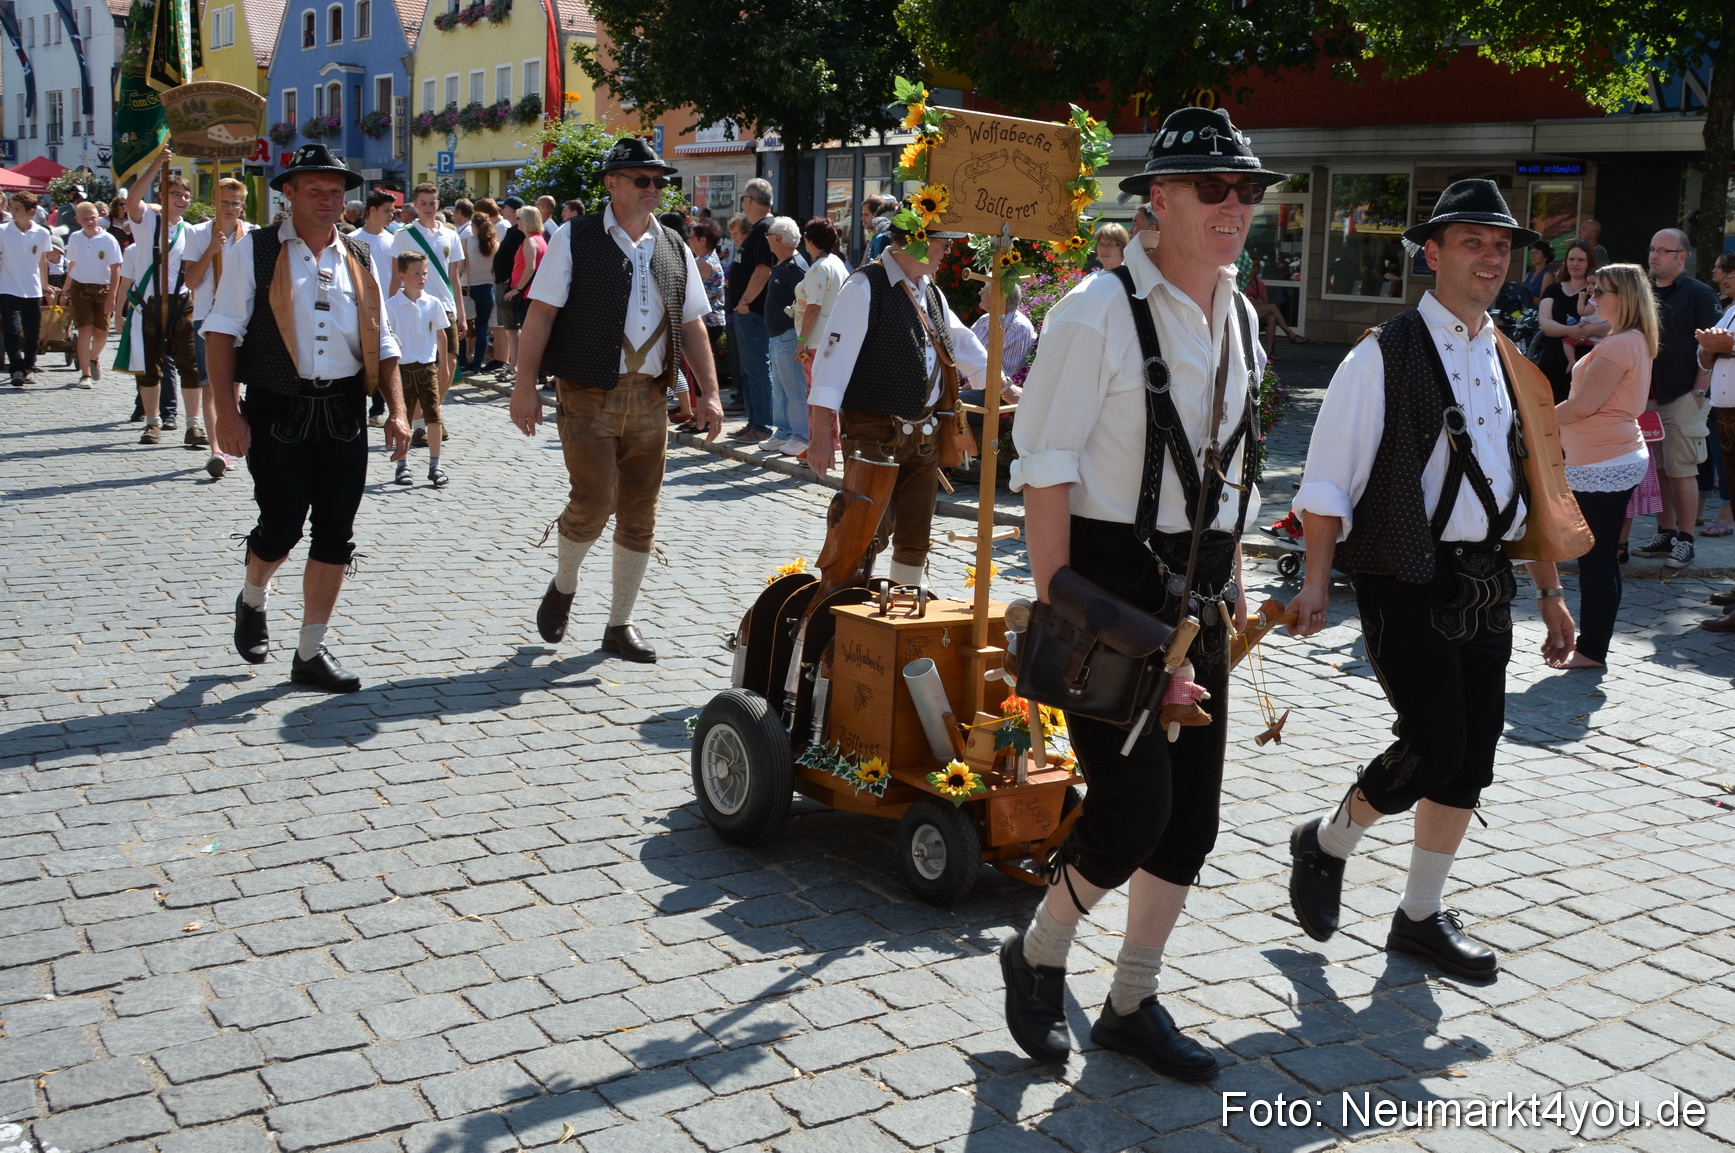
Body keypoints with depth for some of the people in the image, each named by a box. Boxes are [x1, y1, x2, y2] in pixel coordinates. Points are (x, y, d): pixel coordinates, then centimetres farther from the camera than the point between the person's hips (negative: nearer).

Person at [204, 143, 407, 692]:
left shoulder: (358, 258, 13)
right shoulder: (256, 251, 1)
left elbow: (382, 342, 15)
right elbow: (222, 332, -4)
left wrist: (396, 411, 4)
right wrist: (227, 412, -12)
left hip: (345, 413, 4)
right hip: (277, 410, -4)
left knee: (336, 535, 2)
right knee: (282, 524, -4)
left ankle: (311, 652, 14)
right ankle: (251, 601, 30)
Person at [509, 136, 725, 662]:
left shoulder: (674, 249, 12)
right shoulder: (576, 239, -1)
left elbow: (692, 324, 14)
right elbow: (541, 313, -4)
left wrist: (709, 393, 6)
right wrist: (525, 385, -11)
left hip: (649, 398, 4)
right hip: (588, 395, -4)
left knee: (640, 515, 6)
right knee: (594, 500, -13)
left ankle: (620, 624, 19)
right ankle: (563, 586, 17)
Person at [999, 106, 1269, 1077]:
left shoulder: (1239, 318, 10)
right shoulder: (1100, 312, -13)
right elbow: (1046, 470, -15)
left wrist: (1231, 579, 16)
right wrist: (1056, 607, -18)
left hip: (1197, 592, 8)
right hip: (1110, 577, -7)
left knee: (1193, 812, 10)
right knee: (1134, 801, -10)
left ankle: (1133, 1003, 27)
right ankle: (1038, 955, 20)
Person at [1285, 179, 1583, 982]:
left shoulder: (1510, 364, 12)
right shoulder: (1385, 356, -8)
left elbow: (1532, 485, 17)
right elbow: (1328, 480, -10)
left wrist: (1549, 590, 15)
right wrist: (1317, 580, -18)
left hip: (1486, 582, 7)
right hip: (1407, 581, -7)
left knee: (1472, 757, 9)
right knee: (1434, 743, -13)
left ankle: (1422, 916, 25)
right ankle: (1324, 845, 16)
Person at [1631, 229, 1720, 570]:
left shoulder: (1699, 293, -2)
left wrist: (1699, 391, -12)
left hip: (1683, 397, -5)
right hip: (1647, 395, 5)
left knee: (1682, 470, -5)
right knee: (1657, 468, 8)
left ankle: (1685, 541, 1)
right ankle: (1665, 534, 17)